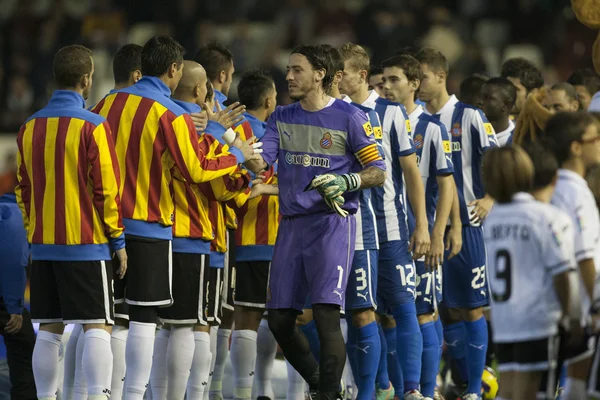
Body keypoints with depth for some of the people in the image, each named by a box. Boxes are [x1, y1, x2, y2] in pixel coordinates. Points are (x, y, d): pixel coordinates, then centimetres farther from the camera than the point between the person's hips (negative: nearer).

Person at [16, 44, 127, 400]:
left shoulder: (30, 128, 7)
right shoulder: (92, 127, -10)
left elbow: (23, 189, 13)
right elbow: (107, 188, -10)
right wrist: (118, 240, -2)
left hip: (43, 246, 5)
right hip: (88, 245, -5)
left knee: (49, 331, 8)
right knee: (97, 327, -4)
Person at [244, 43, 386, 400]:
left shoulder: (349, 117, -3)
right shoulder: (282, 118, 12)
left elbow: (378, 171, -1)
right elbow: (260, 162, 1)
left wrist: (345, 182, -18)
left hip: (332, 223, -6)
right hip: (291, 224, 6)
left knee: (326, 315, -16)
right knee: (279, 320, 6)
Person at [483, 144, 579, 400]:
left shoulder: (492, 218, 11)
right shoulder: (552, 218, -10)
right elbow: (561, 273, -14)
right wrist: (568, 315, -2)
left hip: (502, 321, 6)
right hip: (538, 322, -6)